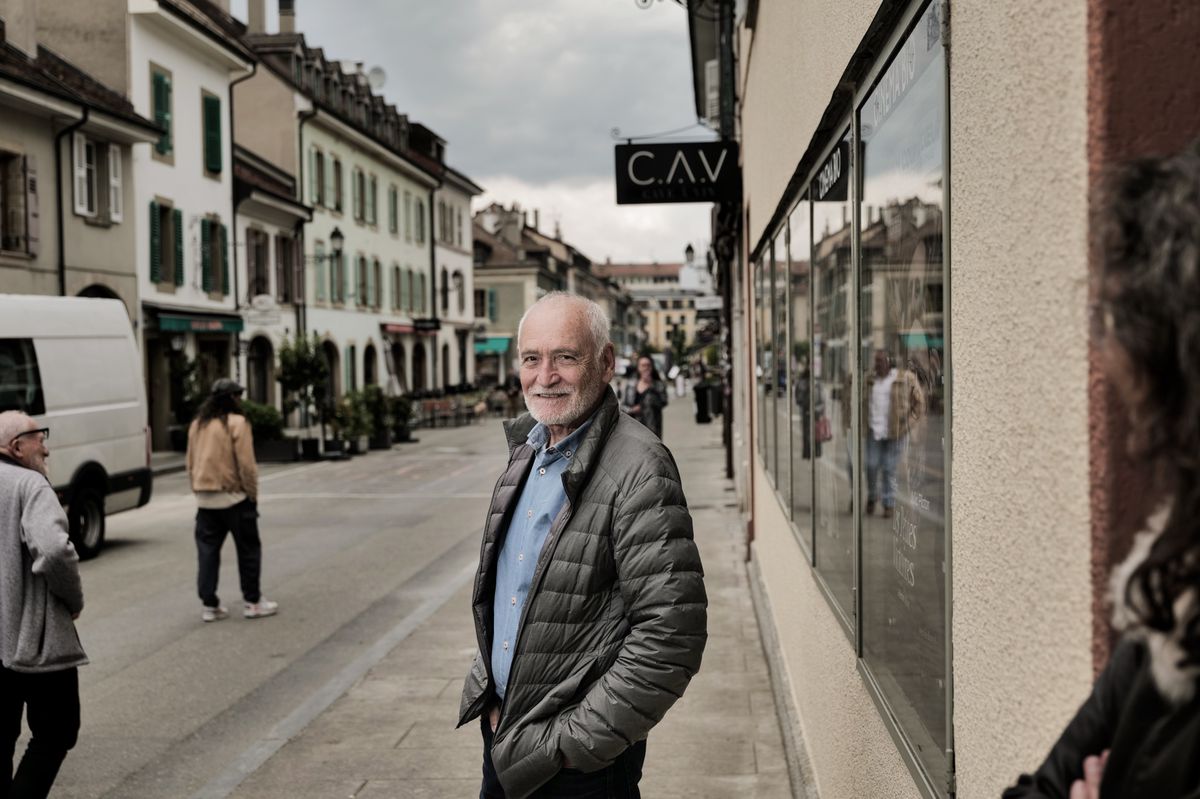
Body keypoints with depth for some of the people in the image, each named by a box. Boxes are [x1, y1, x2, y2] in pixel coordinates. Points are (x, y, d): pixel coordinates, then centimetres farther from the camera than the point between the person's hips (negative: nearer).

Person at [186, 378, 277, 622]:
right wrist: (253, 493, -4)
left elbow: (190, 464, 15)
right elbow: (246, 464, -14)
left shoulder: (197, 424, 11)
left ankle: (209, 605, 9)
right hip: (233, 497, -6)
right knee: (248, 549, 6)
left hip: (204, 499, 6)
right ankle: (253, 602, 9)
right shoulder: (237, 422, -10)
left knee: (208, 552, 8)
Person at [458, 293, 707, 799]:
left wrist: (575, 742, -19)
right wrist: (488, 692, 10)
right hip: (502, 732, 7)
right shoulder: (525, 450, 6)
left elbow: (672, 636, -24)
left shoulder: (639, 469, -20)